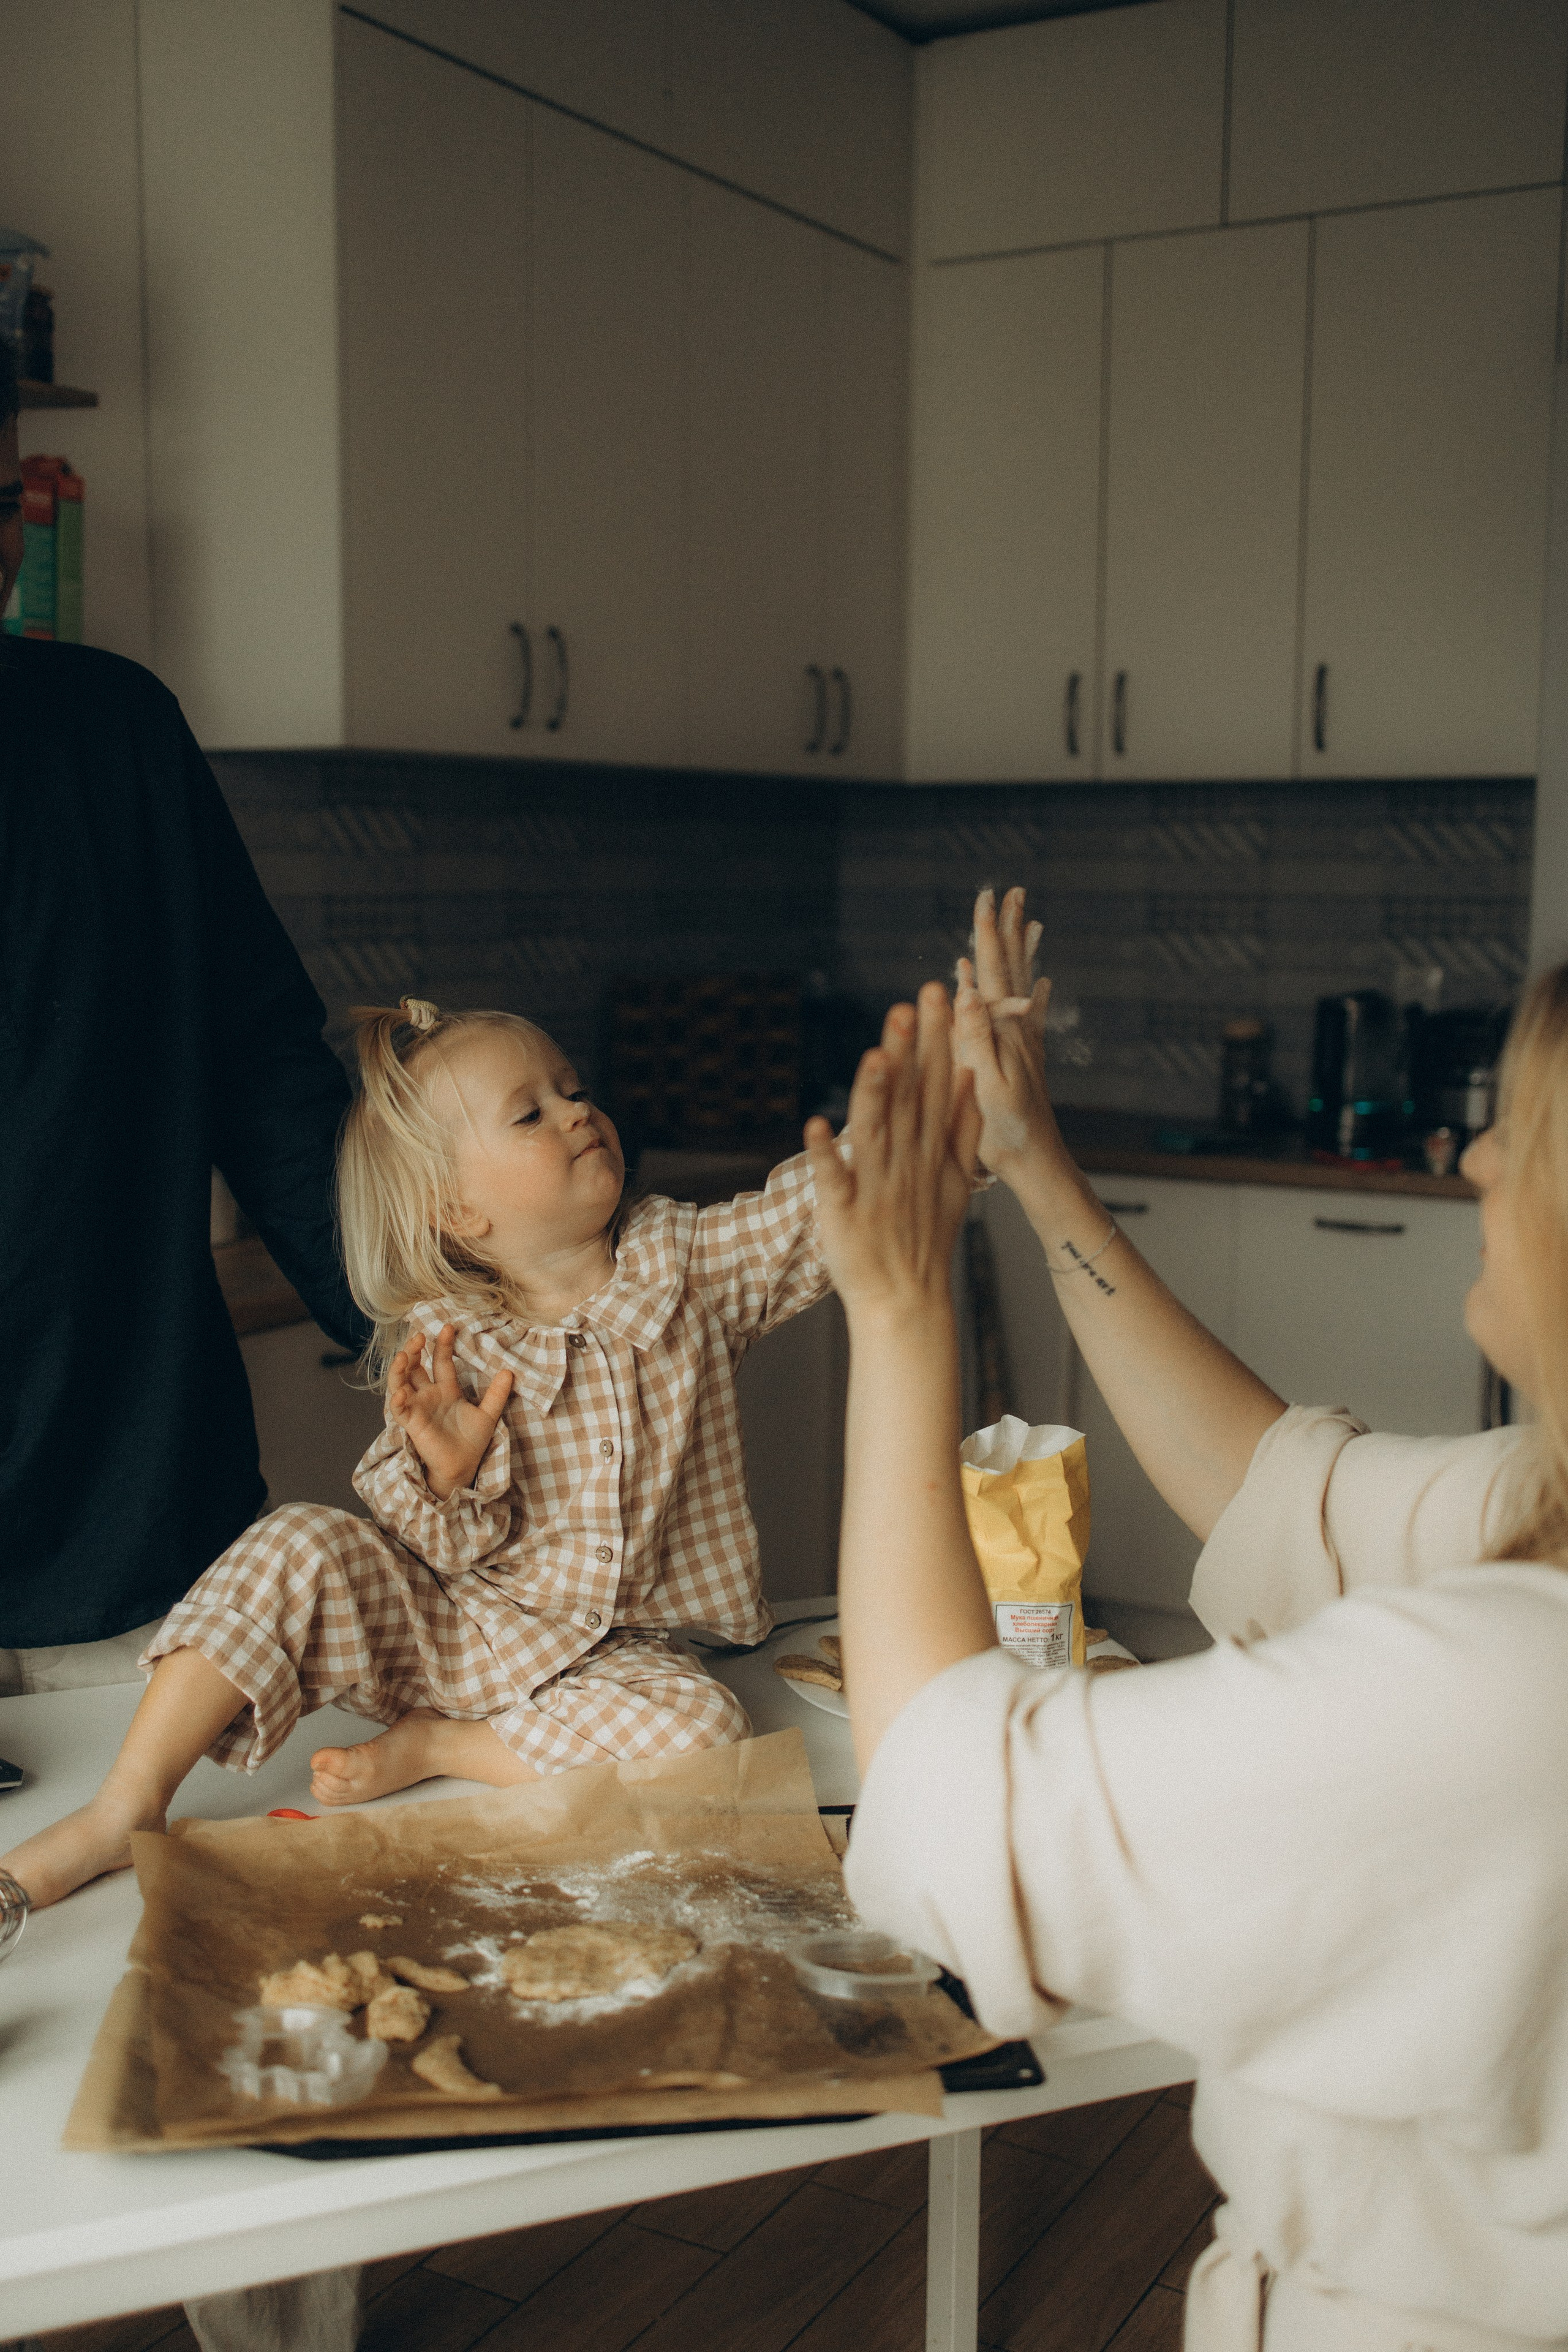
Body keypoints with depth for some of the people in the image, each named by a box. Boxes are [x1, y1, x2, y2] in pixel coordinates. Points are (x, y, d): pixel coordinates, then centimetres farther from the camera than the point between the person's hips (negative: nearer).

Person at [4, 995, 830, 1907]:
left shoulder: (693, 1259, -4)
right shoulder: (448, 1346, -11)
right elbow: (448, 1549, -9)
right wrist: (447, 1474, -31)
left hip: (612, 1653, 1)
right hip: (441, 1627, -1)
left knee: (704, 1728, -28)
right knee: (300, 1547, -24)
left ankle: (432, 1746, -11)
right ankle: (125, 1810, -16)